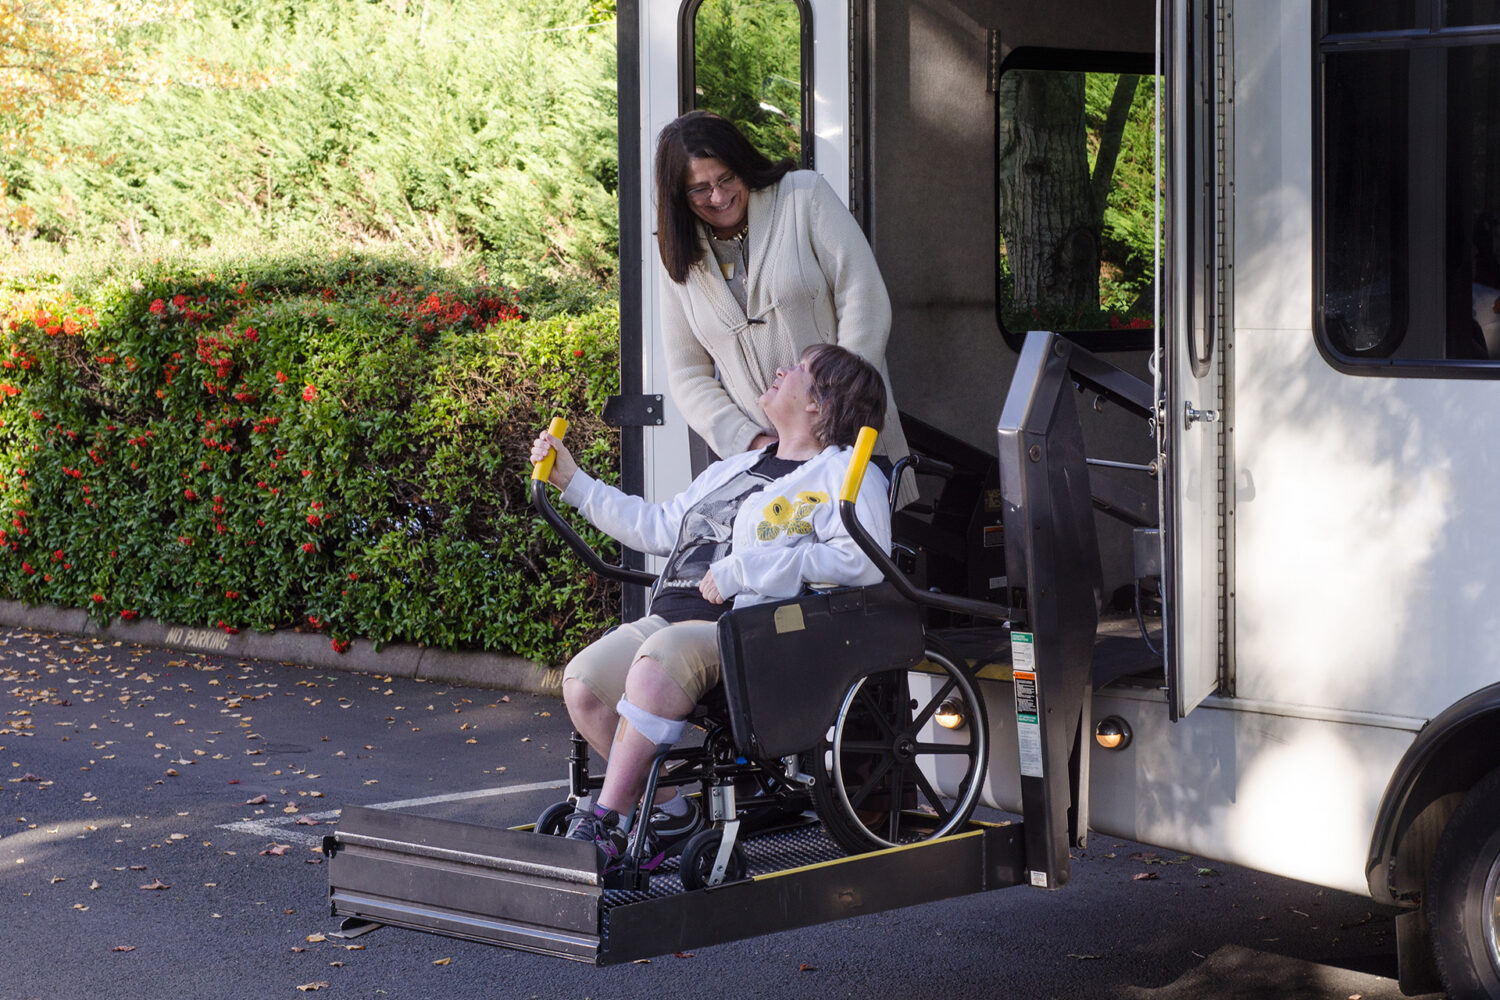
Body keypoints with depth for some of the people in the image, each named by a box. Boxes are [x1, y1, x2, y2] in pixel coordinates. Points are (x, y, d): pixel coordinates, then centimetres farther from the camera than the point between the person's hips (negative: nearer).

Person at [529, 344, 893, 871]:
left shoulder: (845, 474, 4)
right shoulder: (733, 469, 31)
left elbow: (861, 560, -14)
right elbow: (656, 527, 37)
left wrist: (745, 568, -16)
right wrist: (573, 481, 36)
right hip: (671, 616, 8)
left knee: (657, 661, -36)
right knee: (582, 680, -17)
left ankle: (605, 822, -31)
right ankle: (673, 812, -5)